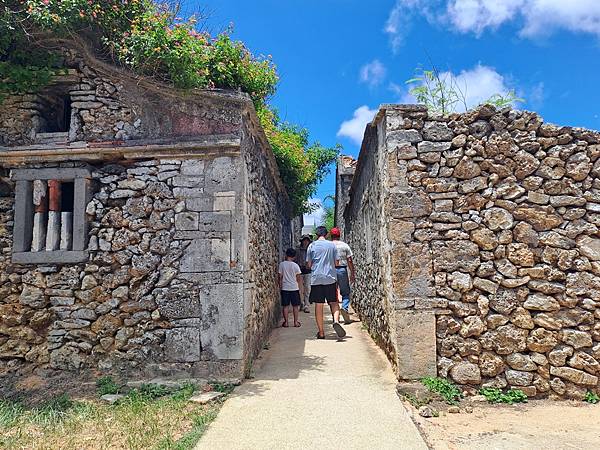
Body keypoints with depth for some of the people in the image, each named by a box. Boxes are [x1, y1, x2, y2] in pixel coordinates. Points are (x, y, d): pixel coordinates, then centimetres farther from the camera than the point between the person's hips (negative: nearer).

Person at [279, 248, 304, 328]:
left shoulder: (281, 264, -4)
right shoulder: (295, 265, -5)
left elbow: (280, 276, -1)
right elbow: (299, 278, 1)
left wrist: (280, 285, 11)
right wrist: (300, 287, 13)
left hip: (285, 288, 1)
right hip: (294, 288, -1)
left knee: (285, 306, 7)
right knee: (295, 306, 8)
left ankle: (285, 322, 9)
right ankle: (296, 322, 12)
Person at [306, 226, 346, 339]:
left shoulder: (312, 246, 0)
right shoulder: (332, 245, 3)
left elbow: (309, 265, 2)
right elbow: (336, 263, 4)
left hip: (316, 279, 0)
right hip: (331, 278, 1)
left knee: (318, 305, 5)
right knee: (334, 303, 10)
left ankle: (321, 332, 9)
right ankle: (336, 321, -17)